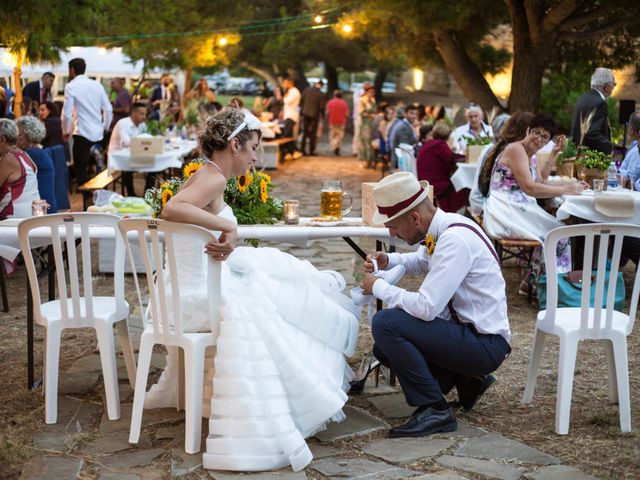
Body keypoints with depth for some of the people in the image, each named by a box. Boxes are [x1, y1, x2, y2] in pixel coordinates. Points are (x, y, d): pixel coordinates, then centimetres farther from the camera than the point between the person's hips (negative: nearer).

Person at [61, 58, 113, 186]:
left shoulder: (71, 86, -7)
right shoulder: (97, 85, 8)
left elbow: (67, 113, -11)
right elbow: (108, 109, 9)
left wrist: (65, 131, 4)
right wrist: (105, 127, 22)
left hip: (82, 133, -6)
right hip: (98, 133, 6)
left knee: (81, 171, 1)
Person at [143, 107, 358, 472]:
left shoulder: (208, 177, 11)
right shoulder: (213, 179, -17)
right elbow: (171, 209, -37)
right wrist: (228, 226, -35)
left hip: (202, 288, 11)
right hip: (199, 295, -11)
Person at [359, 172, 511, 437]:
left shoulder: (455, 239, -24)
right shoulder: (443, 228, 4)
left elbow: (426, 307, -29)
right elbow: (422, 261, 28)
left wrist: (379, 287, -14)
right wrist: (387, 260, 7)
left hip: (486, 345, -10)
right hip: (468, 330, 10)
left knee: (385, 323, -21)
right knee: (384, 350, 15)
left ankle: (434, 411, -12)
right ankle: (466, 380, 15)